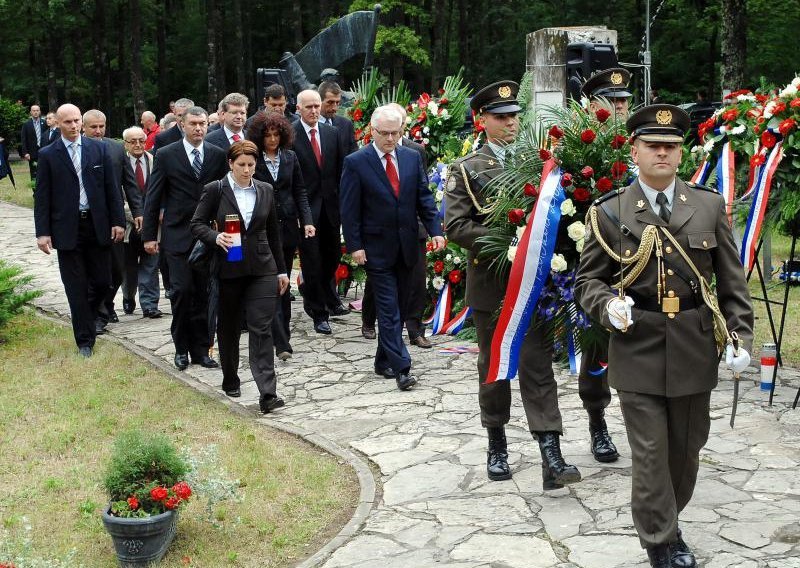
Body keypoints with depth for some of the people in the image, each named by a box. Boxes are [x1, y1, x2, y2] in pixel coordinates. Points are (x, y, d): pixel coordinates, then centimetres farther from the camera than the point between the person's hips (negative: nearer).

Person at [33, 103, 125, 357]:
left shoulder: (99, 148, 4)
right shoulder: (48, 154, 0)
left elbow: (111, 187, 5)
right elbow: (41, 196, -1)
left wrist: (118, 220, -1)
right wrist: (42, 232, -7)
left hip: (98, 225, 2)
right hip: (67, 228, -2)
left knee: (102, 281, 6)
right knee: (76, 287, 2)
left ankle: (87, 315, 35)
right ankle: (85, 339, 11)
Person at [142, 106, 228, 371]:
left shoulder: (218, 155, 5)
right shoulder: (166, 155, -1)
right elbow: (153, 197, 1)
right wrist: (149, 235, -2)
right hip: (178, 234, -2)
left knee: (202, 293, 6)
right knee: (182, 290, -7)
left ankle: (201, 348, 15)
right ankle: (182, 347, 9)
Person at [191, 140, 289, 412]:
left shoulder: (266, 191, 8)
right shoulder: (215, 190, -1)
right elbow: (197, 224, 1)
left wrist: (281, 270, 14)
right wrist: (216, 237, -20)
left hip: (262, 269, 1)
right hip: (228, 269, -1)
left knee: (262, 329, -8)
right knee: (229, 327, 12)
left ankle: (267, 393, -14)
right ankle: (230, 382, 30)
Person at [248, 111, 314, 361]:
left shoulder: (290, 158, 7)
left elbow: (300, 192, 9)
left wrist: (307, 221, -3)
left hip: (288, 226, 4)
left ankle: (283, 332, 22)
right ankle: (281, 342, -13)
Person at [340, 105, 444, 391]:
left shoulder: (412, 158, 5)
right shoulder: (356, 162, -7)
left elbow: (424, 197, 6)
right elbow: (349, 209, -7)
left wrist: (435, 230, -6)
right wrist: (354, 245, -12)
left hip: (406, 247, 5)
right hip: (377, 248, -5)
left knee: (399, 307, 12)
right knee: (389, 309, -6)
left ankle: (384, 361, 24)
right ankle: (401, 367, -6)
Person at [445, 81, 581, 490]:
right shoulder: (466, 169, 2)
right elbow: (456, 225, -7)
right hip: (490, 283, 0)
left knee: (538, 365, -4)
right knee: (493, 366, 11)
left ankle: (551, 456, -8)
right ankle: (497, 446, 27)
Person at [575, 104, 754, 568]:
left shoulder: (710, 206, 4)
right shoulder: (609, 213, -1)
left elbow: (732, 281, 6)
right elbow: (589, 279, 4)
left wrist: (740, 336, -2)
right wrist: (608, 305, -16)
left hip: (695, 353, 2)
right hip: (638, 352, -2)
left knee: (686, 451, 14)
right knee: (650, 454, 1)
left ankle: (668, 520, 37)